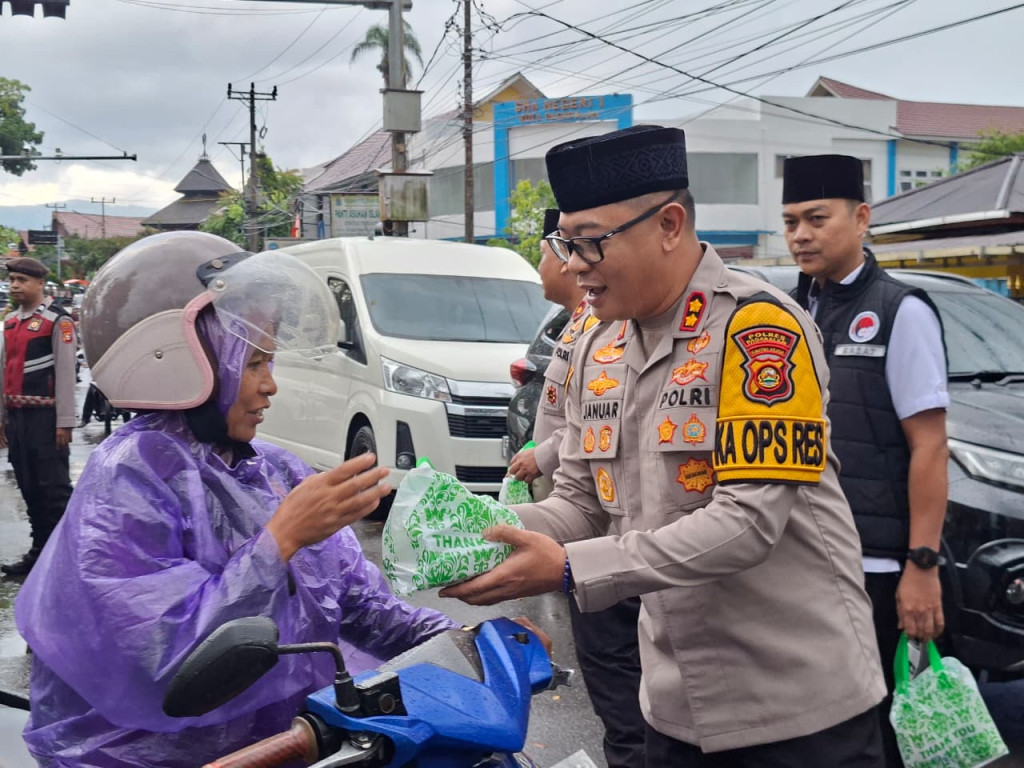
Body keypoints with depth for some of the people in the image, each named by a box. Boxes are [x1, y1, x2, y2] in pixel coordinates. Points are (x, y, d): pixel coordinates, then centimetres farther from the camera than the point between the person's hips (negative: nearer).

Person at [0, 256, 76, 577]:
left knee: (54, 489, -4)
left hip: (45, 416, -7)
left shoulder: (57, 321, -8)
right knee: (29, 488, 13)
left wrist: (65, 422, -15)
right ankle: (40, 552, 22)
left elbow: (66, 373, -12)